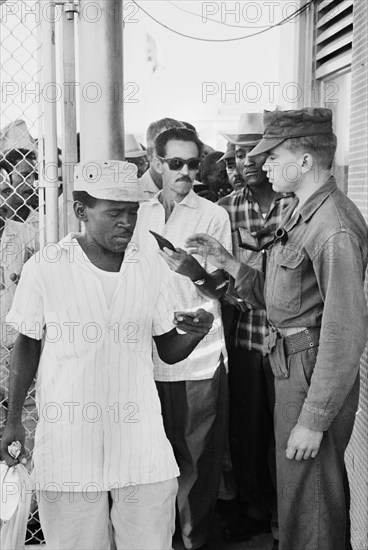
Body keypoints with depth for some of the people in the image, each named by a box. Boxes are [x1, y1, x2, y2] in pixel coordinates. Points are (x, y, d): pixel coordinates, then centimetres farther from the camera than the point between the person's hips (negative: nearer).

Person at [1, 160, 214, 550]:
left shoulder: (152, 267, 0)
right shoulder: (44, 269, -8)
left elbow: (169, 352, 6)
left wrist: (195, 333, -14)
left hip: (141, 442, 2)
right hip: (66, 445, -2)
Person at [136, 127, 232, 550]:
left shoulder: (213, 215, 0)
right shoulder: (141, 214, 10)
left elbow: (224, 287, -1)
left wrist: (196, 271, -20)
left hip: (199, 360, -3)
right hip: (149, 357, 3)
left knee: (198, 457, 5)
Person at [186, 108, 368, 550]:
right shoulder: (297, 212, 10)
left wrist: (314, 420, -22)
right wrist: (225, 262, 0)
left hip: (314, 375, -10)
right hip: (289, 365, 10)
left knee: (307, 503, 6)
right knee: (294, 491, 24)